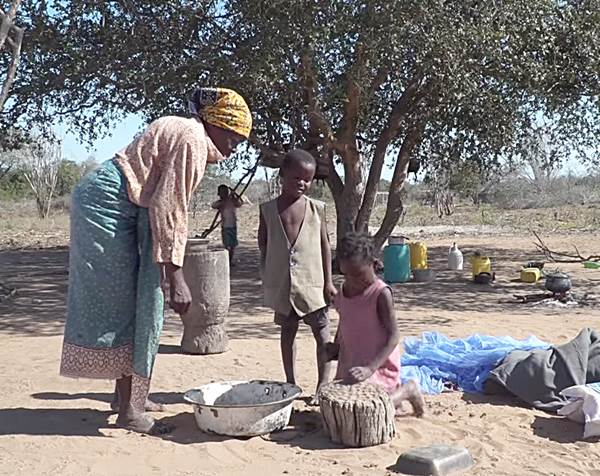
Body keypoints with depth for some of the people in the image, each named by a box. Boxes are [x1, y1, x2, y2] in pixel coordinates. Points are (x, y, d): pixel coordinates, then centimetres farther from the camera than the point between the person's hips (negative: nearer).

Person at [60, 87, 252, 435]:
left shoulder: (184, 133, 15)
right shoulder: (192, 140, -16)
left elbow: (168, 205, 16)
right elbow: (169, 209, -22)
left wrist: (170, 272, 17)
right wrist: (175, 277, -20)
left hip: (116, 208, 10)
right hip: (108, 206, -10)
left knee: (132, 304, 14)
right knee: (122, 305, -6)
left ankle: (129, 394, 25)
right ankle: (128, 410, 3)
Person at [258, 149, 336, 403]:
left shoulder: (316, 208, -1)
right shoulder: (268, 209, 0)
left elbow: (324, 245, 1)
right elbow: (263, 243, 8)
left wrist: (328, 281, -1)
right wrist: (267, 276, 5)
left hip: (312, 283, -1)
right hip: (281, 285, 1)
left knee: (322, 334, 1)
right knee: (287, 333, 13)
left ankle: (323, 385, 11)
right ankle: (290, 383, 25)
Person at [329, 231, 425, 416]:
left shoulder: (381, 294, -18)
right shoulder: (344, 290, 3)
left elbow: (393, 337, -21)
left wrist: (370, 368, -29)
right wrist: (335, 347, 3)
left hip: (378, 366, -7)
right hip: (349, 366, 8)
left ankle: (406, 390, 6)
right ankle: (390, 396, 26)